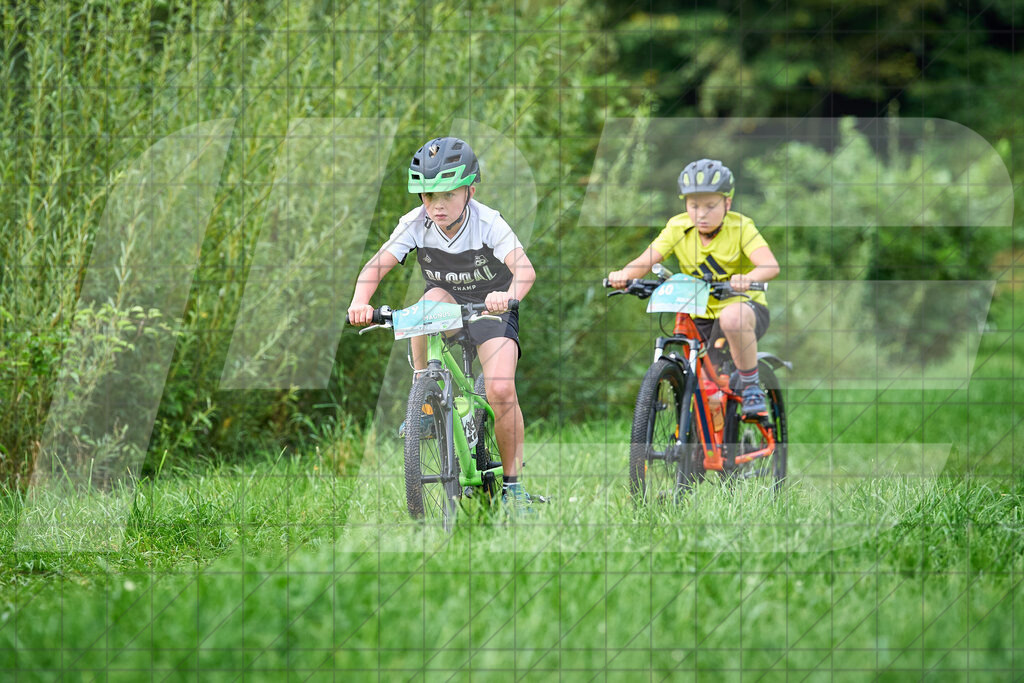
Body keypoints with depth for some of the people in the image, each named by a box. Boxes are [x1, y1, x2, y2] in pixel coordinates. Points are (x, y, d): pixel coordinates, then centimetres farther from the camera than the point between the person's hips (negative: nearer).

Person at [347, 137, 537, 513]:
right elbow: (375, 266, -26)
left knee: (501, 390, -24)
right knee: (432, 300, -36)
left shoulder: (488, 223, -26)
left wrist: (507, 296, -61)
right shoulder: (415, 224, -18)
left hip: (491, 310, -2)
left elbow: (524, 268, -39)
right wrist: (360, 302, -47)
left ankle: (512, 482, -5)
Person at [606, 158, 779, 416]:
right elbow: (646, 260, -13)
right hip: (700, 316, 4)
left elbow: (770, 265, -28)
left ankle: (751, 386, -20)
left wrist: (747, 278, -51)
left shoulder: (740, 227, -13)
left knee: (733, 317, -40)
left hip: (744, 305, -4)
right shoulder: (677, 228, -4)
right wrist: (624, 275, -37)